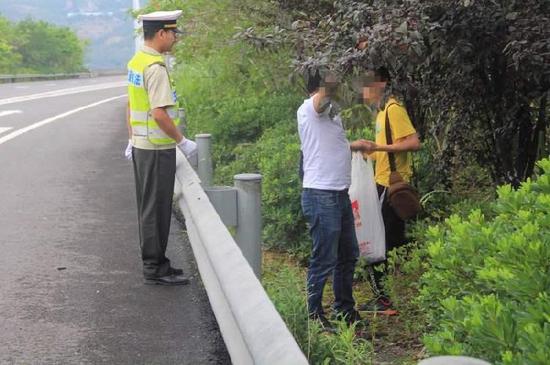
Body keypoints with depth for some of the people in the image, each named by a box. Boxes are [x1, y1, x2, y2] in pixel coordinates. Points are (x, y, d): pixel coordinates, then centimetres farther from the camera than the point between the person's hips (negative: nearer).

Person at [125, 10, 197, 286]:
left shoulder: (136, 62, 10)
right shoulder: (155, 67, -19)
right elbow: (159, 113, -24)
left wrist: (132, 140, 23)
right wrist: (182, 141, -15)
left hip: (141, 146, 10)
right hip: (157, 149, -10)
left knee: (148, 208, 16)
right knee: (156, 209, -2)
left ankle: (153, 263, 26)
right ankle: (155, 269, 5)